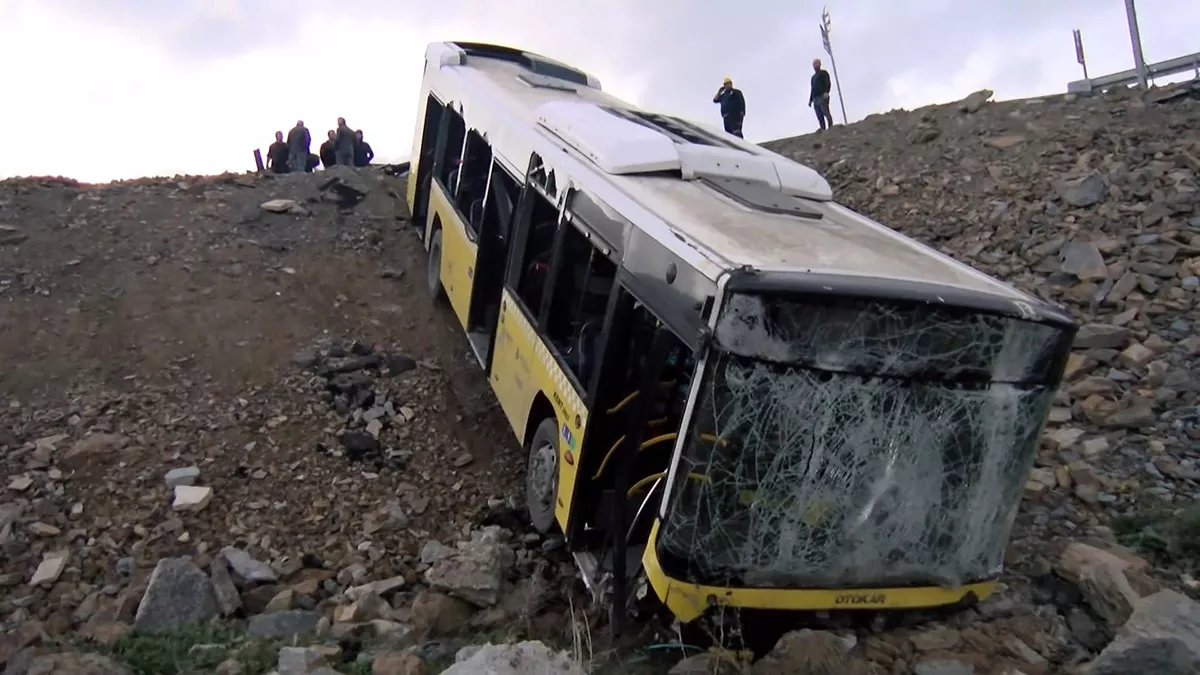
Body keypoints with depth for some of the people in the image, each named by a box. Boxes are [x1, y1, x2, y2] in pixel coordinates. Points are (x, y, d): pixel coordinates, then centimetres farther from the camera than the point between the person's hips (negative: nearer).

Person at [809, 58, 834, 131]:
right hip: (815, 99, 7)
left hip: (822, 97, -7)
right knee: (820, 117, -3)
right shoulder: (813, 77, 30)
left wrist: (826, 92, -23)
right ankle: (823, 130, -8)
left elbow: (828, 83, -6)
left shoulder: (823, 73, 8)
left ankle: (831, 128, -24)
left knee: (826, 113, -18)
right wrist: (810, 100, 22)